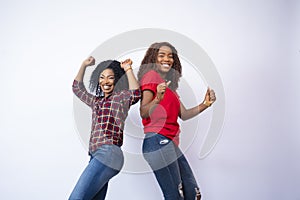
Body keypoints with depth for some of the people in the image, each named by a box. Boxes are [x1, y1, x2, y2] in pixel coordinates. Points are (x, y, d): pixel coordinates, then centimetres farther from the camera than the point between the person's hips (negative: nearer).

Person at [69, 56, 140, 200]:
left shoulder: (121, 97, 5)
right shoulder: (96, 101, 27)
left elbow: (135, 93, -17)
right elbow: (77, 88, 37)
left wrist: (128, 70, -12)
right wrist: (84, 65, 30)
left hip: (108, 153, -8)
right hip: (96, 156, 8)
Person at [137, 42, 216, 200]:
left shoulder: (170, 84, 22)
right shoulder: (151, 75, -2)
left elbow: (183, 114, 14)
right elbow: (143, 113, -12)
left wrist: (204, 104, 0)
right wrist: (157, 99, -30)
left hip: (170, 143, 9)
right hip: (158, 140, -9)